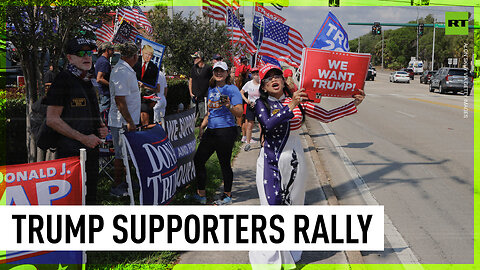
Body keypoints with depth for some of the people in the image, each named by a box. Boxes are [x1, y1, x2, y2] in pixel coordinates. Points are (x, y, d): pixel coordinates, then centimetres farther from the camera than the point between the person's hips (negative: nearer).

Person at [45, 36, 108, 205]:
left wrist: (102, 128, 6)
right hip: (70, 153, -8)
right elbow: (52, 120, -16)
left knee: (90, 200, 15)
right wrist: (83, 138, -17)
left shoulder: (88, 82, 15)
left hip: (91, 151, 8)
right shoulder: (63, 80, -10)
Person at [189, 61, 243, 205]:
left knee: (225, 164, -1)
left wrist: (229, 106, -29)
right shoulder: (211, 89, 17)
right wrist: (202, 127, 18)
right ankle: (201, 195, 17)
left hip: (226, 131, -8)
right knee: (198, 160, 6)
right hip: (211, 131, 8)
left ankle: (227, 196, 14)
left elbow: (240, 112, -11)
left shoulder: (232, 89, -5)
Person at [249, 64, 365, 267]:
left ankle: (290, 255, 27)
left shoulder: (298, 101, 4)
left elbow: (327, 116, 4)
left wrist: (354, 104, -2)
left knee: (293, 207, 10)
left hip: (294, 161, 3)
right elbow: (268, 125, -24)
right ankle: (269, 259, 4)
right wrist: (290, 107, -33)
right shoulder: (261, 104, -4)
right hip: (270, 162, -3)